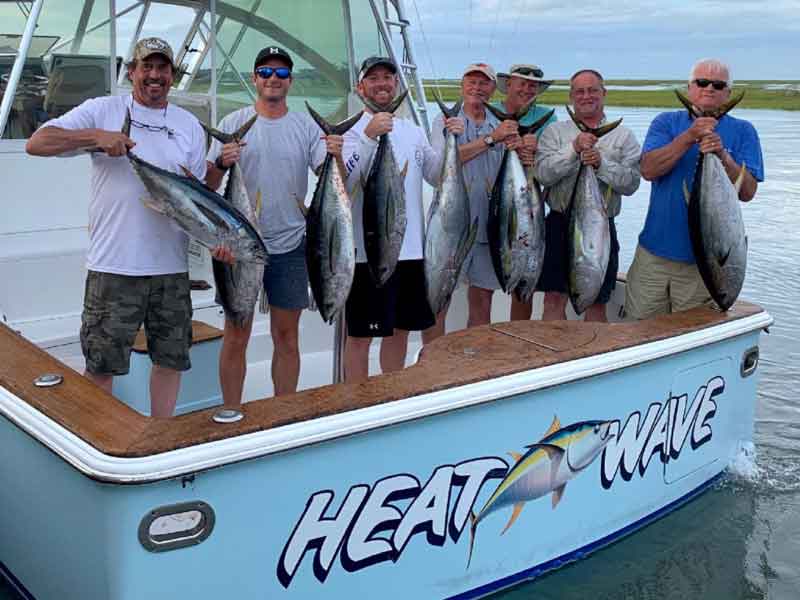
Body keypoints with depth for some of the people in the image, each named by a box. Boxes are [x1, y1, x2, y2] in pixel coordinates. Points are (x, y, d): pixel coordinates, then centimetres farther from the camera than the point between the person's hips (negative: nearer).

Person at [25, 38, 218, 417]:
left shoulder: (189, 126, 12)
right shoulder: (102, 111, 2)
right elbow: (37, 143, -5)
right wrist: (96, 136, -18)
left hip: (172, 267, 4)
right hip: (113, 267, -4)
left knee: (171, 358, 12)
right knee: (101, 365, 2)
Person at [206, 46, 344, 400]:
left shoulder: (306, 126, 5)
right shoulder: (233, 123, 3)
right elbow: (207, 186, 1)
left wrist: (335, 157, -20)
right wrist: (220, 163, -19)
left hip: (290, 246, 1)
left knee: (287, 335, 9)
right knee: (235, 336, 5)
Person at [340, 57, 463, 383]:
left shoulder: (414, 131, 15)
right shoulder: (351, 129, -5)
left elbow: (437, 176, 16)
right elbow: (342, 182, -19)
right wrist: (368, 137, -28)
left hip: (412, 248, 6)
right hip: (368, 250, -6)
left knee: (400, 329, 17)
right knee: (360, 335, 1)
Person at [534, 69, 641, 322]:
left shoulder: (623, 136, 7)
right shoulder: (555, 131, 7)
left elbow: (631, 183, -5)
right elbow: (543, 174, -8)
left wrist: (601, 163, -18)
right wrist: (574, 149, -18)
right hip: (560, 224, 0)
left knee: (597, 303, 7)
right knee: (554, 299, 2)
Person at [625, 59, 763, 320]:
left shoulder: (742, 131, 3)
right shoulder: (666, 122, 5)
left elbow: (747, 192, -7)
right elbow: (648, 170, -11)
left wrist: (723, 156, -22)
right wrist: (689, 138, -21)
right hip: (656, 250, 1)